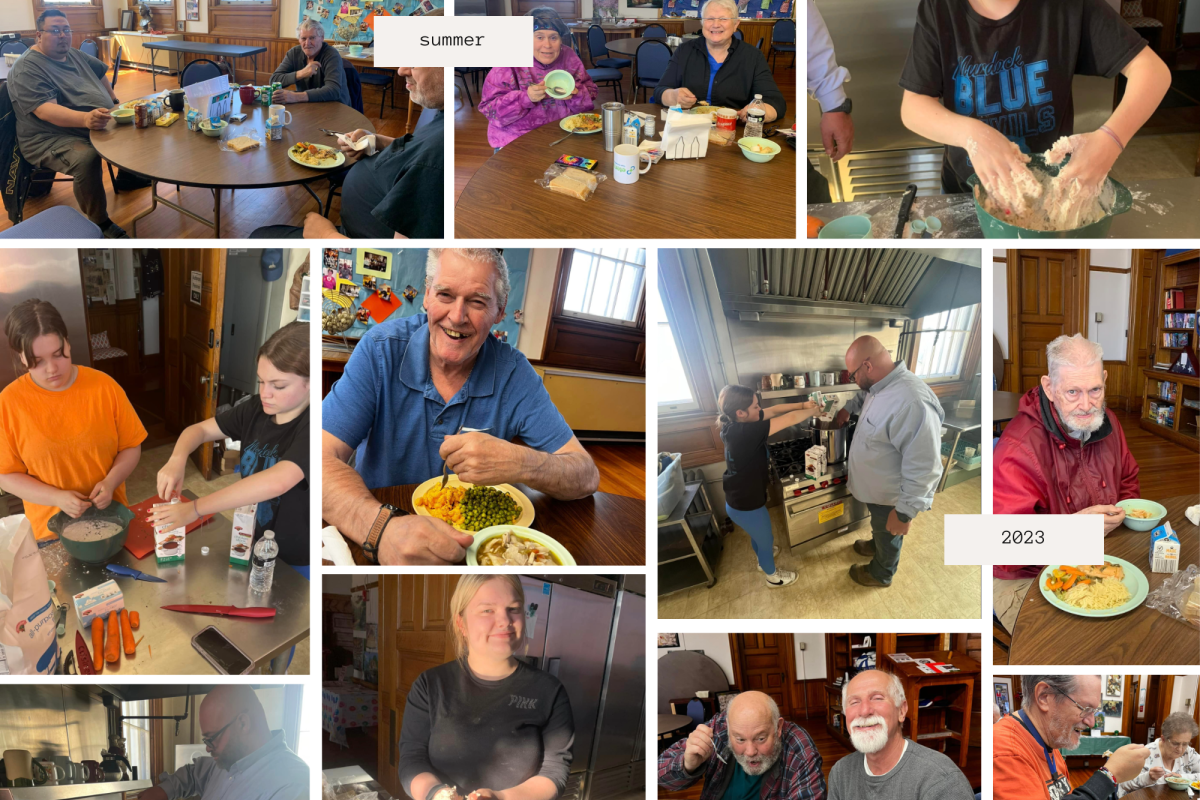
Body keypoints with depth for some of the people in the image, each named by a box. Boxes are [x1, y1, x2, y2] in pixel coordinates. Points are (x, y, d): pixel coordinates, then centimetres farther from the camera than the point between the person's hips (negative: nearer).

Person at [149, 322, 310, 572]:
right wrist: (177, 460, -21)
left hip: (294, 564, -6)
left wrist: (195, 509, -41)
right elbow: (199, 429, 3)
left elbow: (276, 482, -42)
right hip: (249, 545, 6)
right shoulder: (256, 409, -5)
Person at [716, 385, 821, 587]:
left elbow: (774, 410, -2)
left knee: (759, 533, 35)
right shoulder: (745, 432, -36)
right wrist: (813, 411, -16)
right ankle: (773, 576, 43)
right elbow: (790, 419, -32)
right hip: (746, 505, -8)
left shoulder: (734, 424, -10)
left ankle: (763, 557, 62)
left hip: (739, 498, 8)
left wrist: (803, 405, -9)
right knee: (766, 539, 19)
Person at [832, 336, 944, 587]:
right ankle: (876, 545, 59)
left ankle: (880, 574, 44)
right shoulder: (881, 385, -8)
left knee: (888, 535, 20)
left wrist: (905, 512, -30)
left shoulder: (912, 404, -40)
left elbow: (923, 468, -36)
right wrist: (849, 408, 8)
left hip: (890, 496, -8)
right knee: (878, 526, 33)